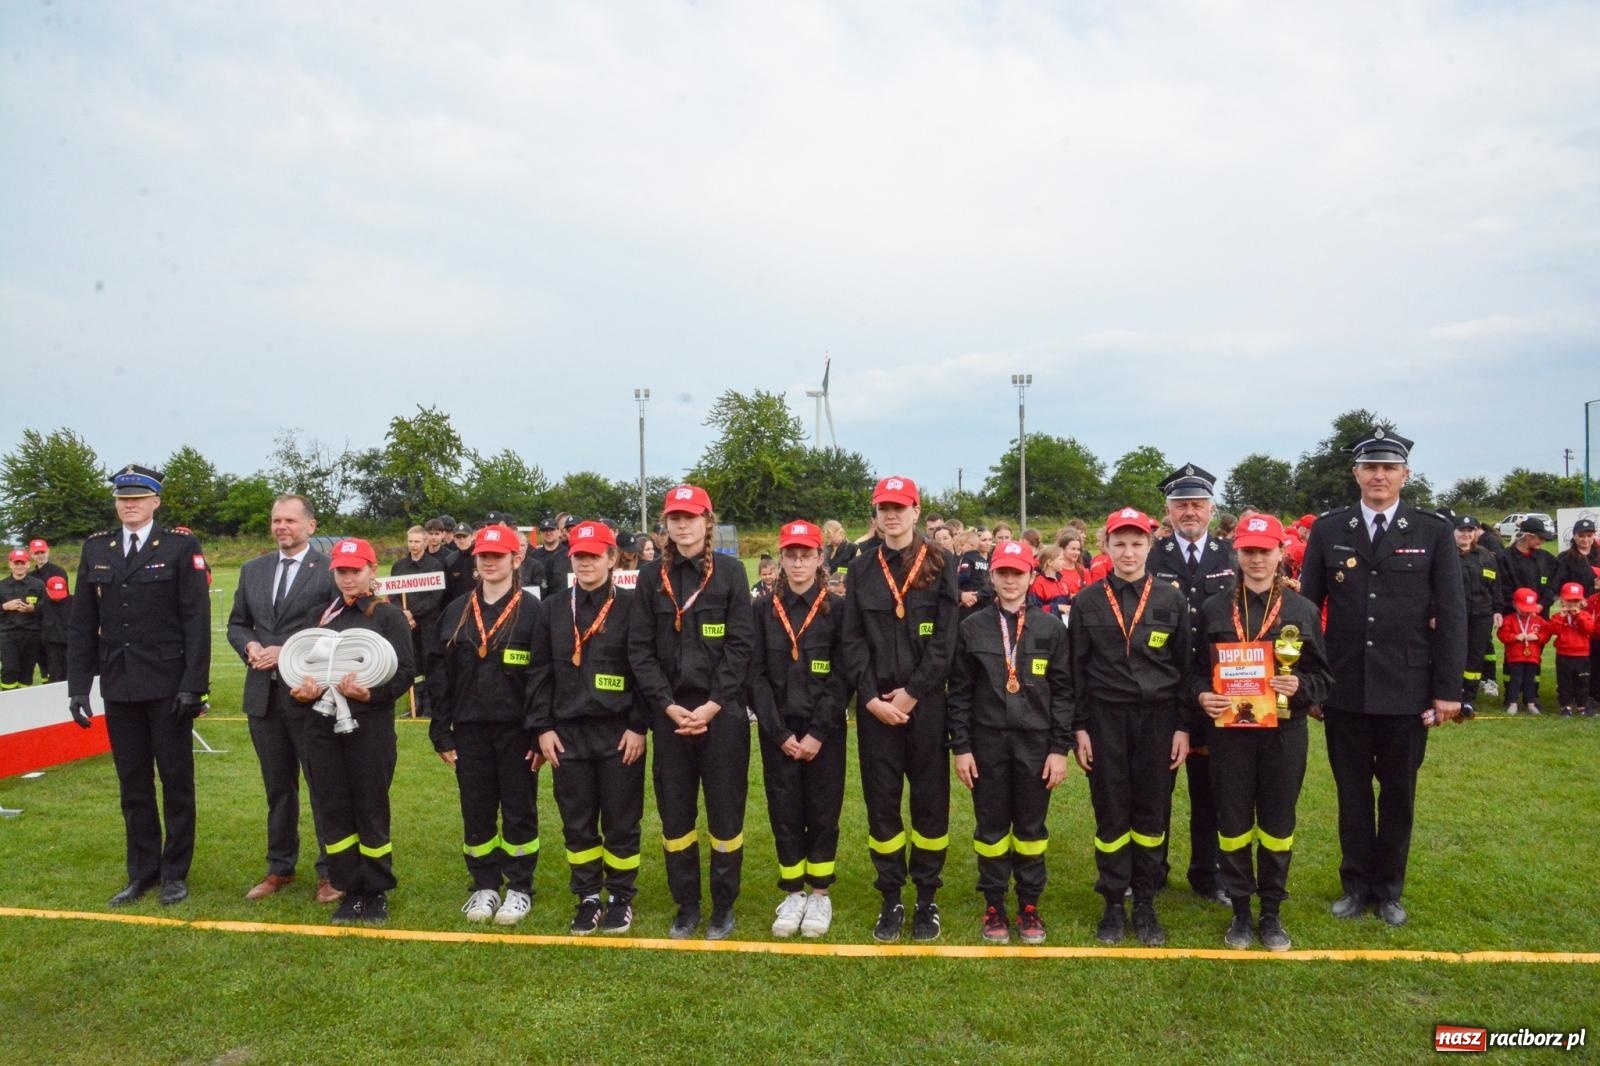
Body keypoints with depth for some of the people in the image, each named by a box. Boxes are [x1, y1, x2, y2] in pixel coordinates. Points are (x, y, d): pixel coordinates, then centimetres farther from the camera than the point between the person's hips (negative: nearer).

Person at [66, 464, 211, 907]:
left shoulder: (182, 547, -4)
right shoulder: (96, 550, 8)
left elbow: (197, 621, -8)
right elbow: (81, 624, 9)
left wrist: (193, 686, -14)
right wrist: (78, 686, 3)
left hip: (168, 687, -4)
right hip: (118, 688, 4)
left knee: (176, 780, 5)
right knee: (132, 783, 11)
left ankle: (175, 872, 17)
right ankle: (142, 871, 23)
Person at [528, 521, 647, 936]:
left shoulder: (631, 605, -3)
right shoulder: (553, 609, 8)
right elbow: (541, 672, 9)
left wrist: (639, 726, -9)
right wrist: (543, 728, 2)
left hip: (619, 733, -3)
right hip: (568, 734, 3)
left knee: (621, 823, 6)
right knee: (577, 823, 10)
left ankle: (621, 898, 22)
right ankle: (587, 898, 25)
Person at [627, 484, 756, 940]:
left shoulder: (730, 572, 0)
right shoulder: (651, 577, 6)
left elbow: (740, 645, -5)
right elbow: (640, 649, 1)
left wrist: (712, 706, -12)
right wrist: (670, 706, -9)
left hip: (722, 711, -2)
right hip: (670, 713, 2)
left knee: (725, 811, 5)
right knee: (675, 812, 9)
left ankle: (723, 906, 20)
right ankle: (686, 905, 24)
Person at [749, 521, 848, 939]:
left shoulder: (835, 610, -1)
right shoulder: (763, 610, 3)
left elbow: (842, 678, -5)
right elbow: (757, 675, -1)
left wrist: (817, 733, -13)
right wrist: (780, 733, -10)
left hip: (824, 732, -1)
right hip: (778, 731, 1)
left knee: (823, 813, 5)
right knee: (785, 813, 6)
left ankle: (819, 894, 20)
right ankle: (792, 894, 21)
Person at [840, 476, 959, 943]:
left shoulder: (940, 565, 2)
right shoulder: (862, 568, 8)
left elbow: (946, 638, -5)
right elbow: (853, 639, 3)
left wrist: (912, 693, -12)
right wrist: (871, 697, -8)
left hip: (926, 702, -2)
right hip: (875, 705, 2)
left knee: (930, 799, 6)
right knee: (881, 801, 6)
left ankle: (927, 899, 19)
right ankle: (891, 900, 19)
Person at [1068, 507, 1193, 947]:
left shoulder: (1172, 600, 3)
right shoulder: (1088, 601, 2)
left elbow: (1185, 666, 5)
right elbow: (1077, 668, 3)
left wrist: (1184, 727, 0)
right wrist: (1079, 727, -1)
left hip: (1158, 719, 0)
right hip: (1105, 719, 0)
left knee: (1152, 812, 6)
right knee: (1111, 812, 5)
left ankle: (1146, 905, 19)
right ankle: (1114, 905, 17)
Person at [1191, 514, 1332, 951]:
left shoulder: (1303, 611, 3)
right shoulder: (1213, 608, 3)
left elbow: (1322, 675, 5)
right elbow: (1197, 669, 6)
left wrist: (1299, 687, -16)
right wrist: (1202, 695, -13)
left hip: (1284, 731, 0)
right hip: (1229, 730, 0)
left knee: (1277, 822, 9)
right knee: (1233, 822, 6)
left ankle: (1272, 913, 24)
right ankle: (1240, 912, 21)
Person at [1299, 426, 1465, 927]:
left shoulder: (1433, 532, -1)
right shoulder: (1328, 530, 2)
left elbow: (1451, 615, -2)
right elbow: (1307, 606, 4)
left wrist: (1448, 689, -5)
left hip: (1407, 691, -1)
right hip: (1345, 691, 1)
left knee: (1398, 794, 12)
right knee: (1352, 793, 11)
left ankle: (1389, 889, 28)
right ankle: (1356, 886, 26)